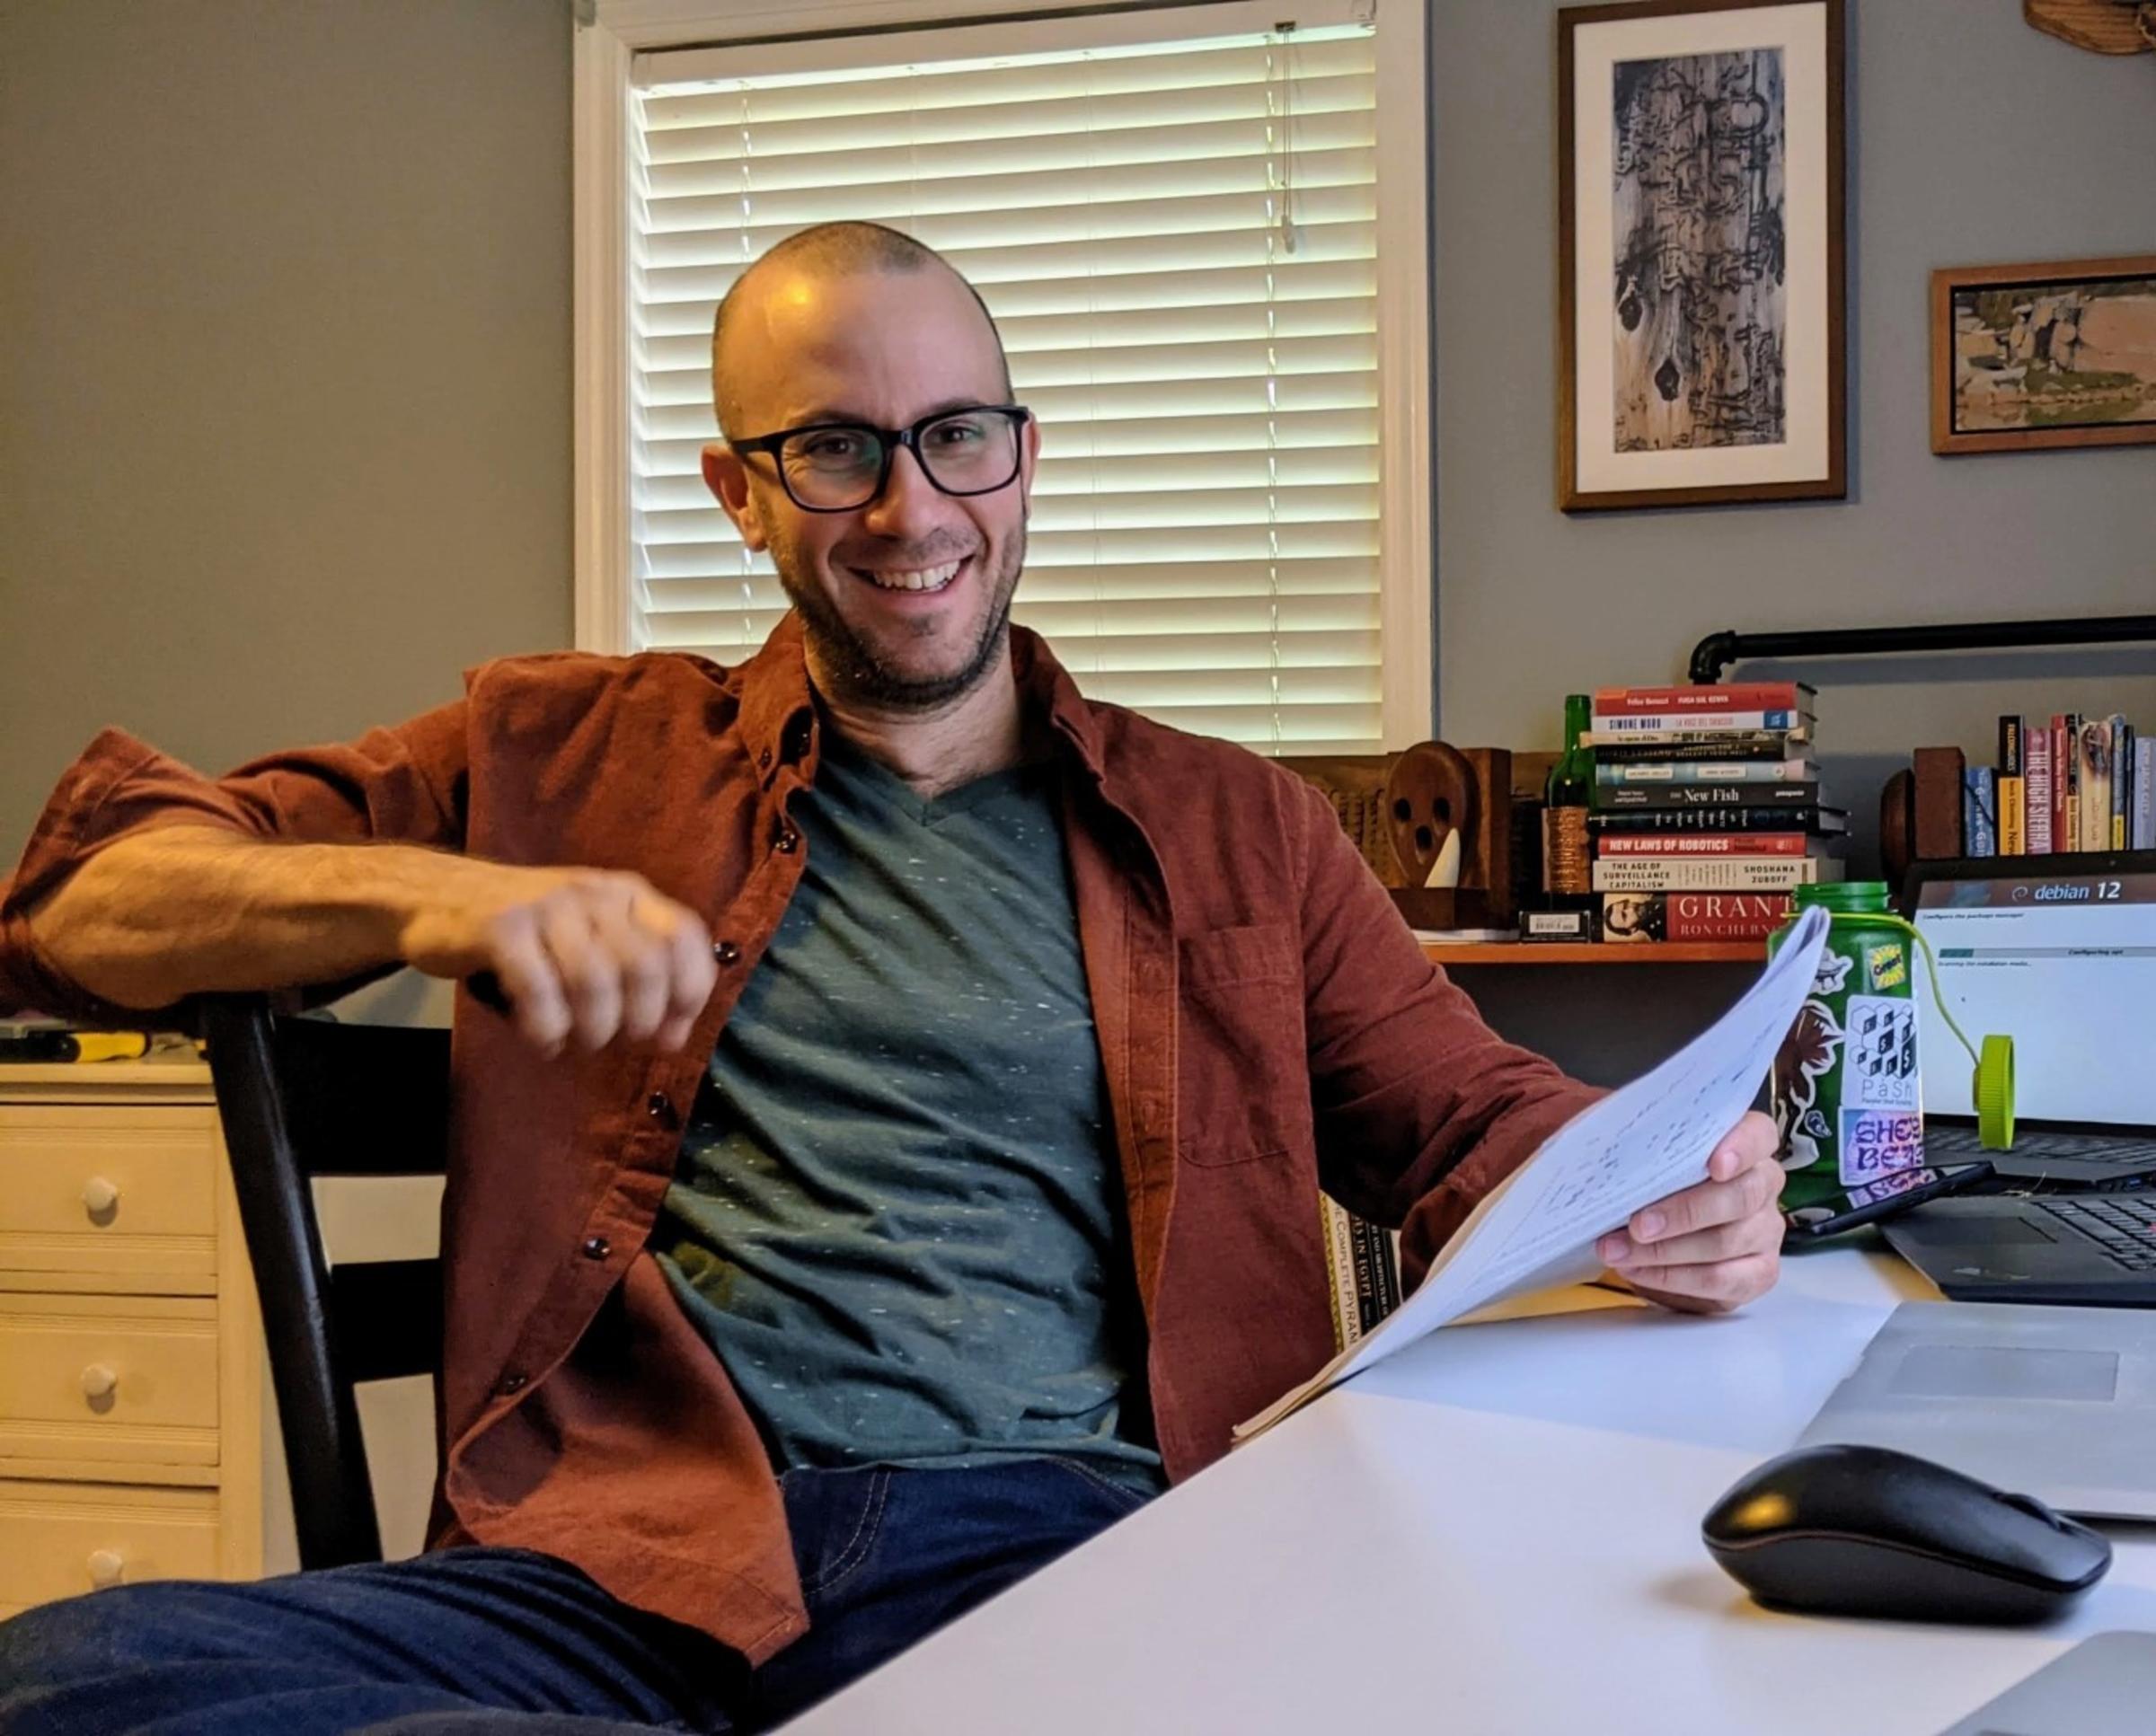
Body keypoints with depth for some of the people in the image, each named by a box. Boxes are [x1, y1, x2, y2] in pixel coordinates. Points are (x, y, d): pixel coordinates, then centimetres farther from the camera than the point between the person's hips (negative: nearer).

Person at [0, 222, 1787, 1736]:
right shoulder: (567, 757, 17)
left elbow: (1473, 1118, 18)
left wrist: (1657, 1194, -6)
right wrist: (428, 896, -9)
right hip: (633, 1560, 1)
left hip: (1073, 1544, 0)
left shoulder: (1233, 826, 21)